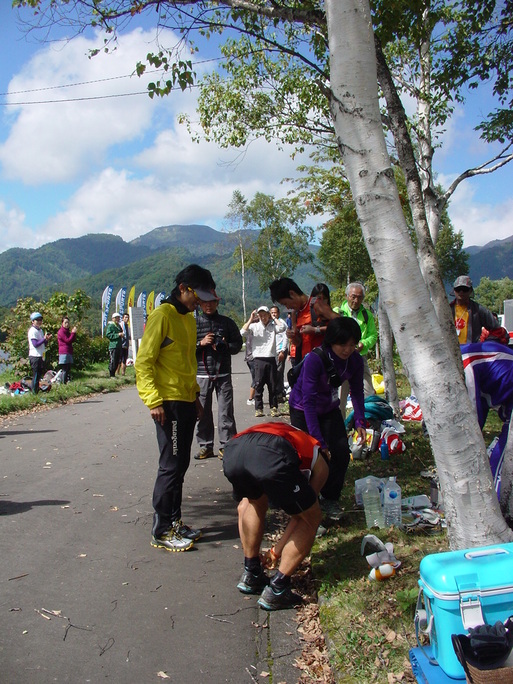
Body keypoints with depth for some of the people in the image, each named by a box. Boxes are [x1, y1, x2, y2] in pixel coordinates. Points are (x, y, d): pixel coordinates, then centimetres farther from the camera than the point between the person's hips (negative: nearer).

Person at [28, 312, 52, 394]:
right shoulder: (32, 331, -10)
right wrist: (45, 339, -19)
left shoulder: (40, 330, 16)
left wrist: (47, 339, 1)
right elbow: (35, 344, -19)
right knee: (36, 376, -5)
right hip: (35, 356, -9)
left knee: (39, 375, 12)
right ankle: (34, 393, -1)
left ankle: (37, 391, 20)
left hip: (41, 356, 9)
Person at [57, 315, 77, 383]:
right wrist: (73, 332, -12)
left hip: (69, 353, 9)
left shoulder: (67, 331, 20)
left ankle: (67, 382, 9)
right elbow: (67, 340, -14)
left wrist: (74, 332, 1)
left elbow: (72, 340, 13)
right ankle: (64, 383, -8)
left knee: (68, 369, 7)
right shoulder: (61, 331, -7)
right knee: (65, 370, -9)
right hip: (64, 353, -9)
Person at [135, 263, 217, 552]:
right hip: (169, 403, -9)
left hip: (186, 402, 9)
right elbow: (143, 362, -15)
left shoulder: (189, 319, 16)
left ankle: (175, 522, 24)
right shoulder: (162, 316, -11)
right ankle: (162, 532, 6)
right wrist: (154, 401, -20)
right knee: (171, 466, -4)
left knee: (180, 465, 13)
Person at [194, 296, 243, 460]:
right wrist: (200, 343, -12)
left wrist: (225, 346, -9)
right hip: (202, 374, 0)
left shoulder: (227, 322, 8)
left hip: (223, 373, 0)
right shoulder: (194, 323, 6)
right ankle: (205, 445, 13)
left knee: (226, 411, -1)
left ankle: (226, 445, 7)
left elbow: (238, 344, 10)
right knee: (203, 411, 3)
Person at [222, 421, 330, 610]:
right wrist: (277, 551, 43)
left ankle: (250, 574, 35)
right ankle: (276, 591, 17)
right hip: (272, 457, -5)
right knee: (311, 519, 20)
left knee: (255, 503, 37)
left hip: (232, 451, 5)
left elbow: (243, 507, 51)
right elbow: (300, 514, 30)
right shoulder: (319, 461, 34)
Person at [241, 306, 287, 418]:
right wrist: (251, 319, -8)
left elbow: (283, 327, -10)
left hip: (271, 359, 1)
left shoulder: (273, 326, 8)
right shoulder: (254, 326, 3)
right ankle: (258, 409, 6)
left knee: (273, 385, 7)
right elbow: (243, 332, -11)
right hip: (259, 359, -1)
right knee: (258, 385, 1)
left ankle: (274, 408, 16)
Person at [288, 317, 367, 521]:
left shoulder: (355, 361, -16)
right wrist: (318, 441, -36)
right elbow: (309, 401, -32)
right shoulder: (315, 359, -33)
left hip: (329, 408, 5)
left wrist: (360, 420, -20)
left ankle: (330, 499, 14)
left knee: (342, 452, -5)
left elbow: (357, 391, -3)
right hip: (302, 409, -5)